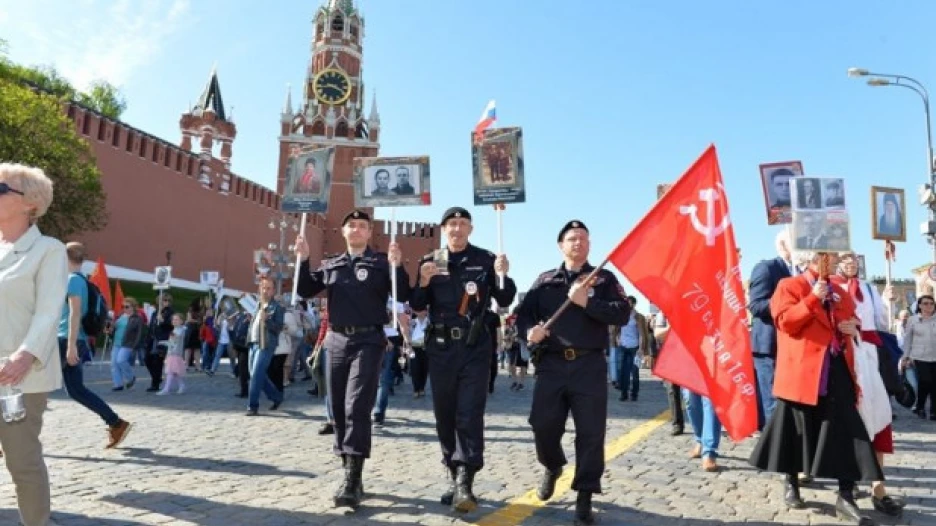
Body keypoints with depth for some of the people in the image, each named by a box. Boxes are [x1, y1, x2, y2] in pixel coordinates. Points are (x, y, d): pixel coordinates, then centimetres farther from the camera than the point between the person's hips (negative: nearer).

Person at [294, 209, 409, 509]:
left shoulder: (381, 263, 3)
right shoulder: (331, 265, 16)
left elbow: (402, 296, -5)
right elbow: (305, 291, 11)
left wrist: (397, 266, -20)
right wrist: (303, 259, -1)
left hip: (368, 341, -5)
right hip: (336, 341, 5)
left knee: (356, 407, -14)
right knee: (339, 410, 7)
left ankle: (352, 481, -11)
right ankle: (350, 474, 19)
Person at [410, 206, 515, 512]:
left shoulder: (485, 260, 2)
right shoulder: (429, 262, 7)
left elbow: (505, 301, 2)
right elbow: (416, 306, 5)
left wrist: (503, 276, -17)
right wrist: (423, 282, -14)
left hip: (475, 347, -3)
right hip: (440, 347, 3)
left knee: (470, 415, -9)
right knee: (445, 416, 9)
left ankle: (465, 482, -11)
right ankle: (456, 478, 23)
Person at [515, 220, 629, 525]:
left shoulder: (604, 279, 8)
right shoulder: (545, 281, 12)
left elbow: (623, 314, -5)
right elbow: (523, 314, 8)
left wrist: (586, 303, -15)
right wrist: (529, 331, -14)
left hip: (590, 366, -1)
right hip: (551, 364, 2)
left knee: (590, 433, -1)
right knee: (543, 425, 3)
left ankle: (584, 499, 14)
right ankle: (552, 467, 36)